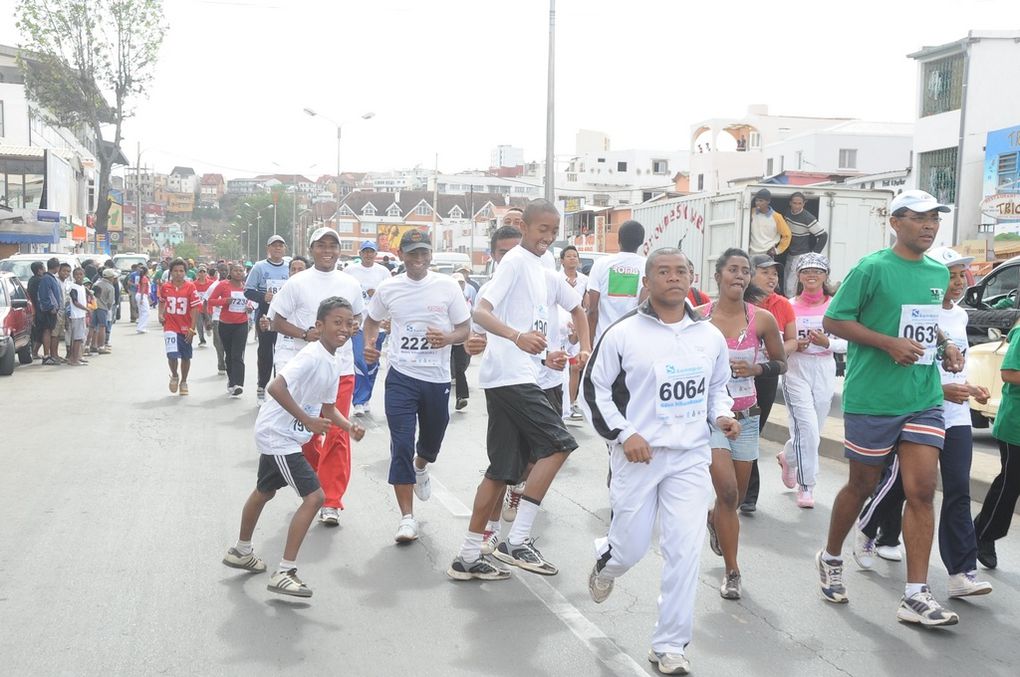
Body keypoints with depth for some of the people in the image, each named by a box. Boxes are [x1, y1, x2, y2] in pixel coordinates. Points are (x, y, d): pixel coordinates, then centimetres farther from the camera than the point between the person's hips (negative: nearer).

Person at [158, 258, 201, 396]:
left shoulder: (190, 287, -8)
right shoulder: (165, 287, 0)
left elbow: (195, 308, -8)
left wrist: (192, 328, -13)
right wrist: (161, 315, 4)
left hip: (185, 328, 0)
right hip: (170, 326, 0)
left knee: (186, 357, 11)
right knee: (172, 354, -16)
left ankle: (183, 382, 31)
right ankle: (174, 376, 13)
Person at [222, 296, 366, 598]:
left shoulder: (333, 364, 5)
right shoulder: (312, 356, -24)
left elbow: (327, 407, 14)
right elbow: (276, 387, -33)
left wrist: (350, 427, -3)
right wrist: (307, 420, -31)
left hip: (279, 437, 11)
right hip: (278, 435, -11)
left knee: (264, 491, 27)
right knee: (314, 496, -13)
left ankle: (241, 551, 49)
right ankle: (284, 573, -7)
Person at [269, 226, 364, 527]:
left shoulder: (351, 284, 6)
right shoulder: (297, 284, -2)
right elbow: (276, 321, 0)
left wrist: (352, 327, -2)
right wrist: (305, 334, -15)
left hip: (341, 368, 1)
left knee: (337, 434, -6)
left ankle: (330, 501, 0)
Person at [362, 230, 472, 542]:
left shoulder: (448, 286, -4)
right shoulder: (387, 288, 0)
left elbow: (465, 328, 2)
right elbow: (372, 320, 17)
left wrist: (447, 338, -20)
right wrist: (369, 344, -3)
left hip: (438, 378, 1)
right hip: (401, 376, -1)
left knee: (432, 441, 18)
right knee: (402, 446, -8)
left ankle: (420, 468, 56)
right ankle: (407, 518, -1)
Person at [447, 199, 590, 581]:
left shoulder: (544, 273, 21)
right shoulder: (515, 261, -8)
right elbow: (480, 311, -20)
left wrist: (585, 348, 23)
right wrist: (517, 336, -36)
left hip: (519, 376, 9)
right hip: (510, 375, -9)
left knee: (504, 469, 9)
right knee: (557, 444, -12)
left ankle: (469, 557, 13)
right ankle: (516, 541, -9)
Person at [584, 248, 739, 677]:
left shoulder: (710, 336, 6)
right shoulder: (623, 333, -7)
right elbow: (595, 388, -2)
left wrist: (721, 416, 0)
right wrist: (622, 434, -12)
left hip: (691, 457, 3)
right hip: (638, 456, -2)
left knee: (684, 550, -4)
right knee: (631, 547, 7)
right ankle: (605, 560, 47)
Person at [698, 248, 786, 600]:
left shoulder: (762, 318, -5)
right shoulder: (699, 317, -6)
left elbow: (781, 363, 6)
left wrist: (756, 368, -11)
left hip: (745, 416, 2)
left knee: (736, 496, 12)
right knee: (727, 491, -15)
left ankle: (714, 518, 49)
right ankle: (732, 571, -1)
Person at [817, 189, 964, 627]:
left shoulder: (939, 273, 11)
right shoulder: (873, 268, -9)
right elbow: (833, 320, -10)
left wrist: (944, 346, 6)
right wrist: (890, 343, -18)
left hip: (923, 399, 5)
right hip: (872, 398, -5)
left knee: (922, 490, -4)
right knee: (862, 486, 10)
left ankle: (916, 596, 0)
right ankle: (831, 559, 34)